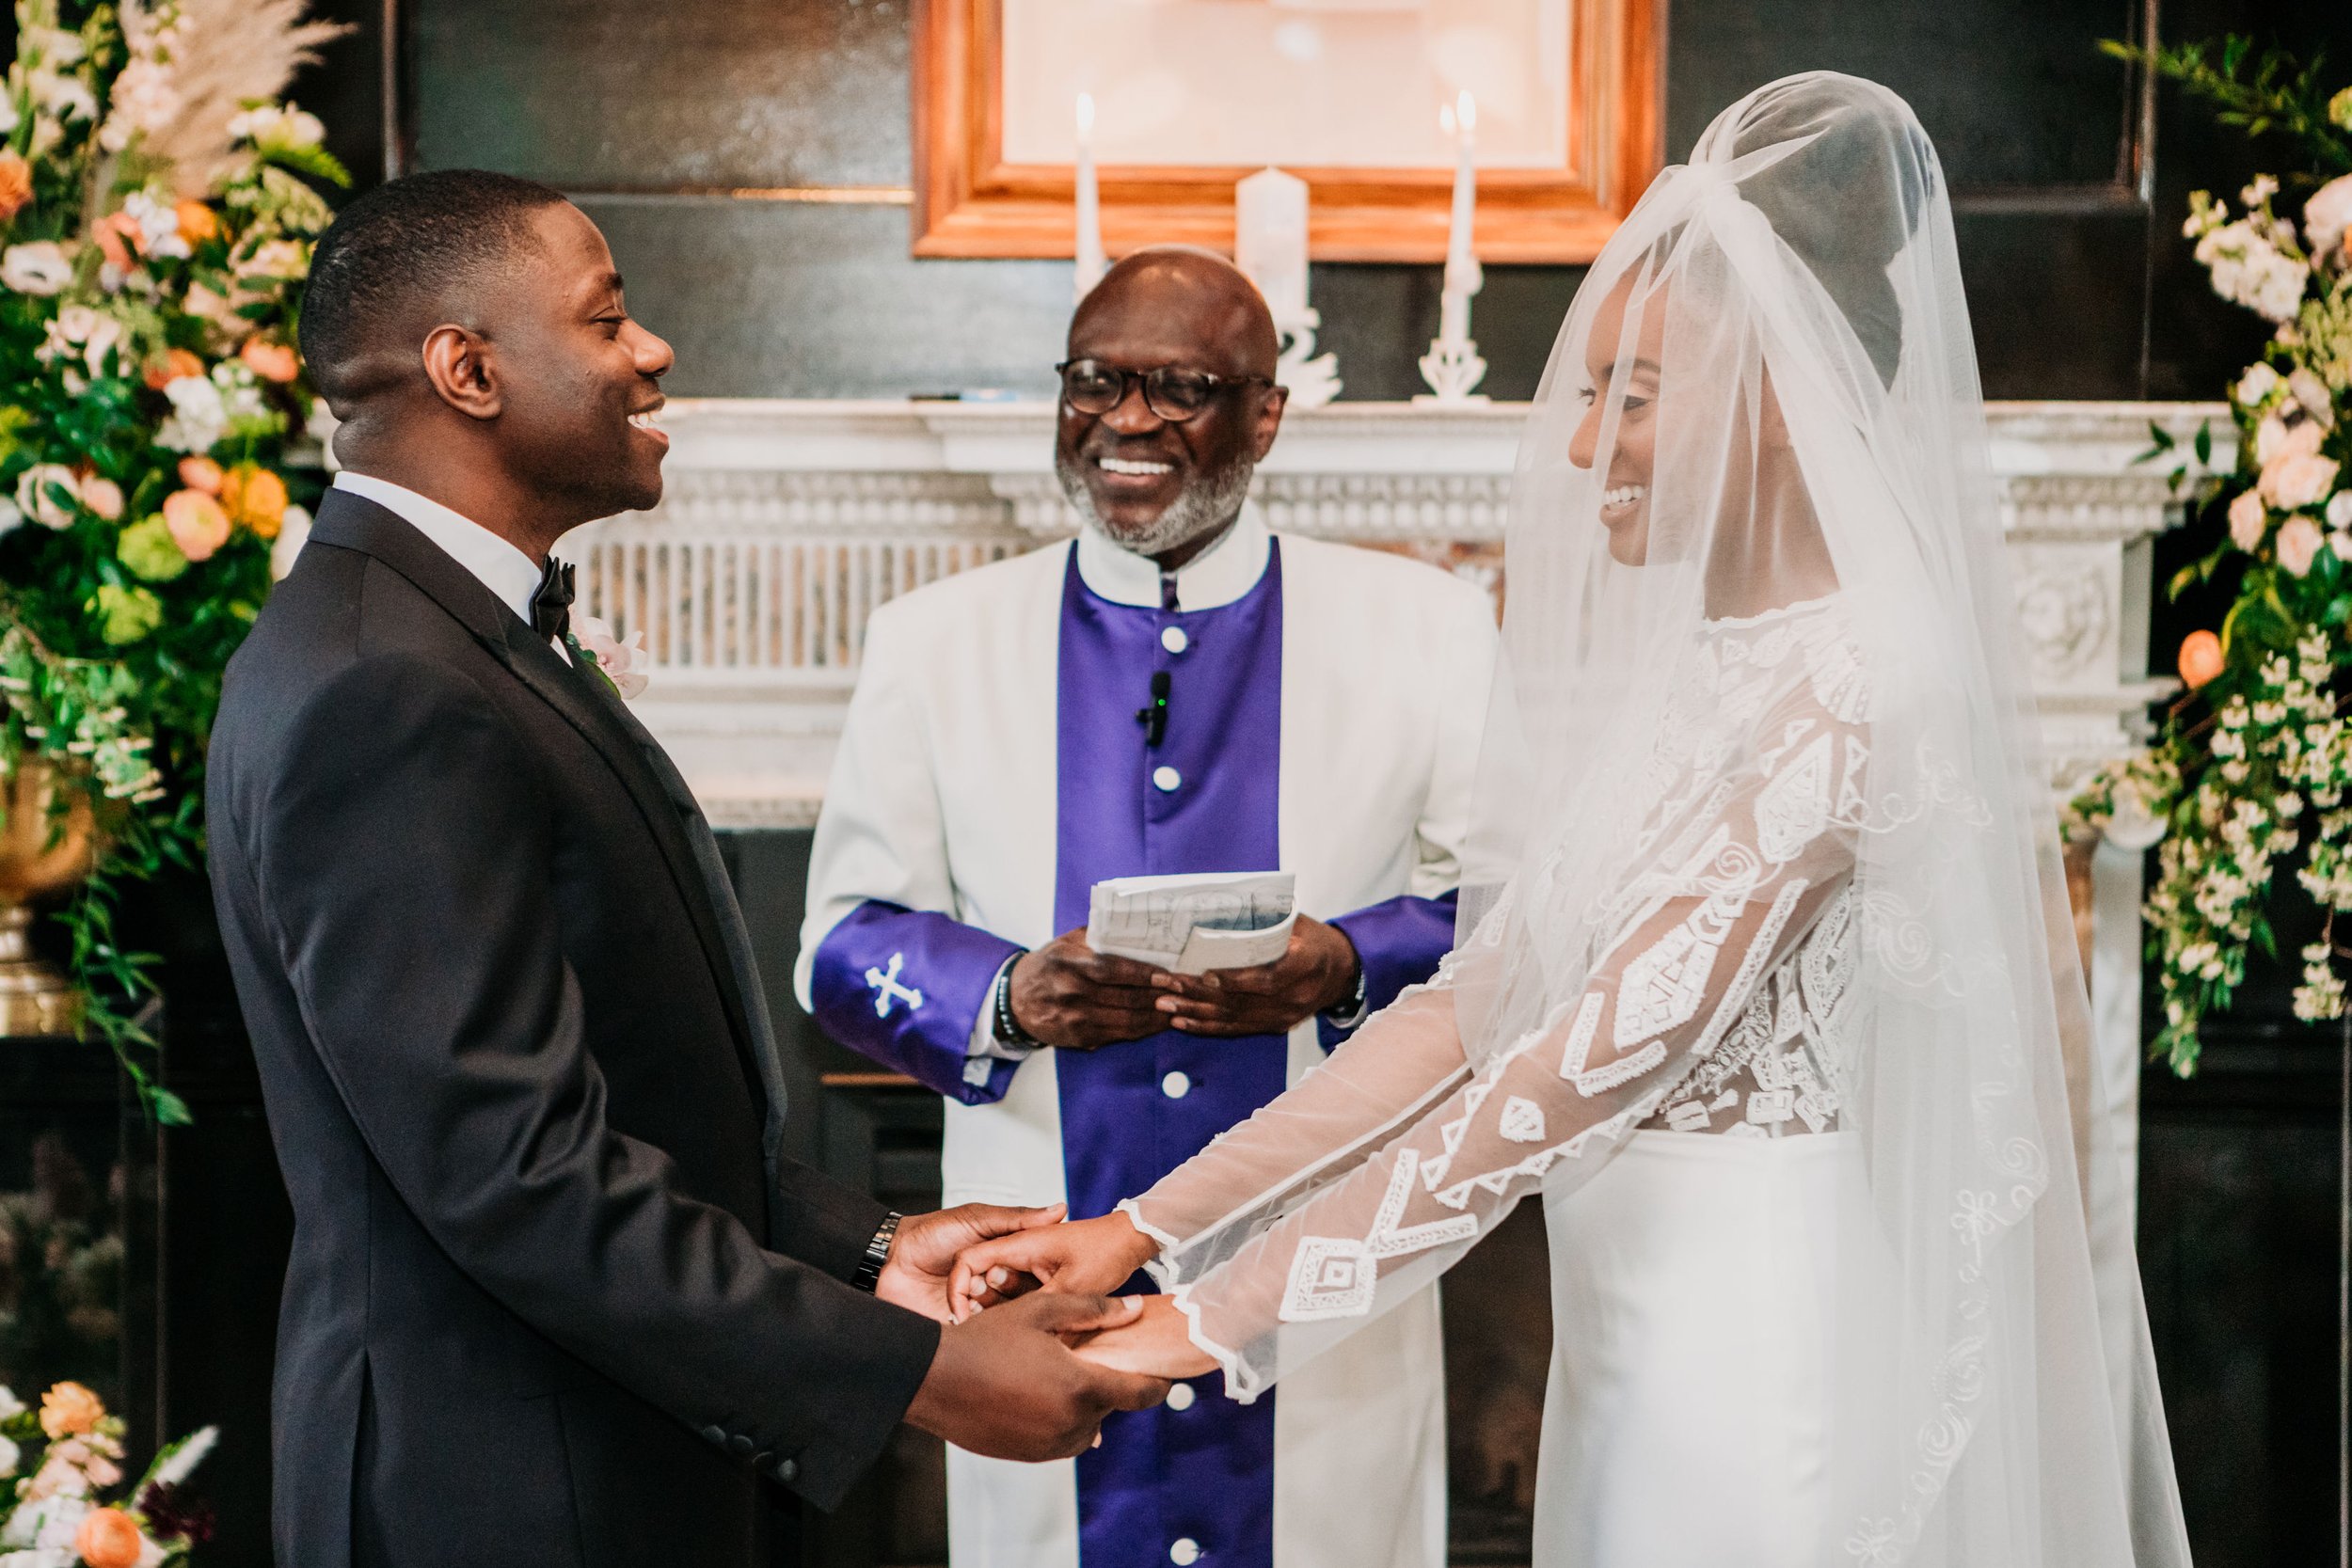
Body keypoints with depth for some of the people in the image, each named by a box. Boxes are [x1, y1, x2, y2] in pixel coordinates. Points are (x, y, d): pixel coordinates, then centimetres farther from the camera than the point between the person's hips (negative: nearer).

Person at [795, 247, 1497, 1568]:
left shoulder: (1428, 628, 4)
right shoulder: (934, 641, 8)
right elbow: (844, 942, 7)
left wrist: (1347, 967, -18)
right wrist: (1007, 998, -14)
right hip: (1042, 1292, 1)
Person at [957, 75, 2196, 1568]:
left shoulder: (1852, 682, -17)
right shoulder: (1671, 667, 9)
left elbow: (1603, 1055, -21)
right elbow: (1478, 1003, 6)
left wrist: (1221, 1318, -20)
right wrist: (1147, 1230, 0)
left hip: (1775, 1364, -8)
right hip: (1642, 1349, 8)